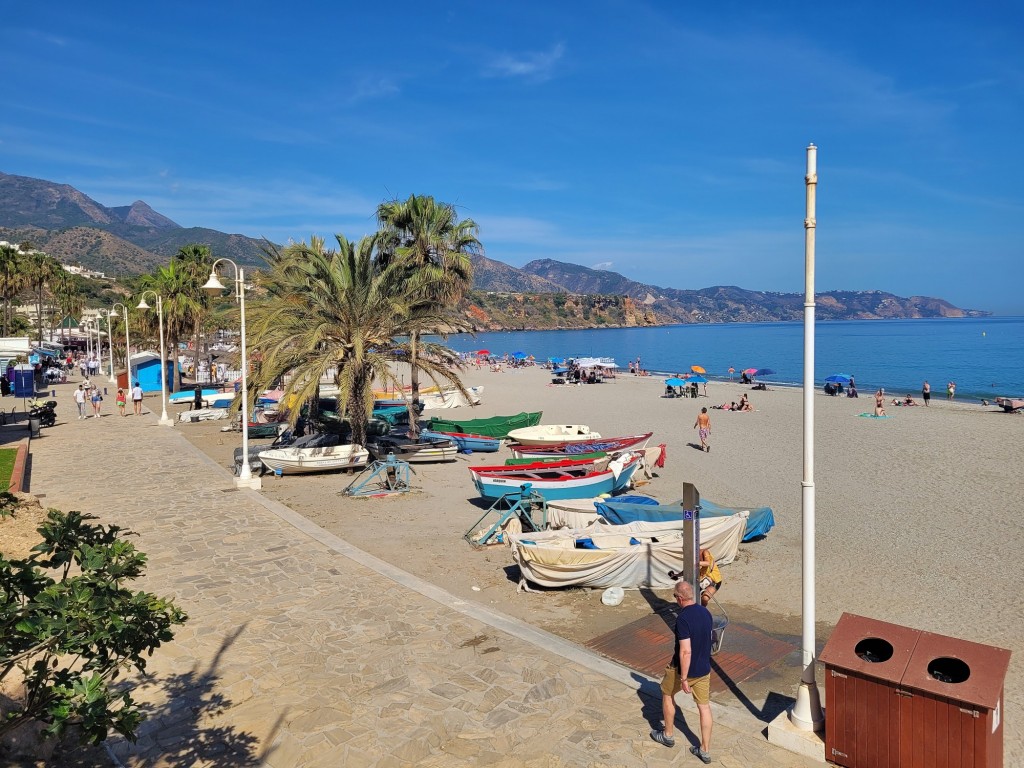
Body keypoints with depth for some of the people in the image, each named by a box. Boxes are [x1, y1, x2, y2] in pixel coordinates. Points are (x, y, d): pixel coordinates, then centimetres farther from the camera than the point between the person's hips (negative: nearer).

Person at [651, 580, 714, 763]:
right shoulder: (706, 612, -3)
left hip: (685, 669, -6)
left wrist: (683, 679, -22)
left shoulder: (683, 618, -27)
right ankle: (705, 751, 22)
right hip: (704, 669, 6)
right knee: (704, 707, 14)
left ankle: (668, 735, 33)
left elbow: (685, 652, -29)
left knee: (667, 694, 20)